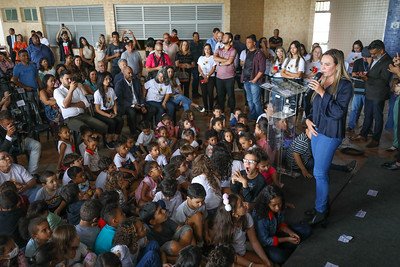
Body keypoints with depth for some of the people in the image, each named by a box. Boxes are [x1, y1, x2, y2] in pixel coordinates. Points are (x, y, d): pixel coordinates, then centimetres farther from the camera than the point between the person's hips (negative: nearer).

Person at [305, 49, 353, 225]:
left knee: (319, 173, -3)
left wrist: (323, 92, -23)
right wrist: (308, 120, 1)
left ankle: (320, 211, 12)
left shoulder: (344, 85, -13)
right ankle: (324, 204, 29)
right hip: (316, 130, 7)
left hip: (330, 134, -7)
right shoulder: (322, 81, 6)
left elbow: (338, 112, -19)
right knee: (322, 171, 15)